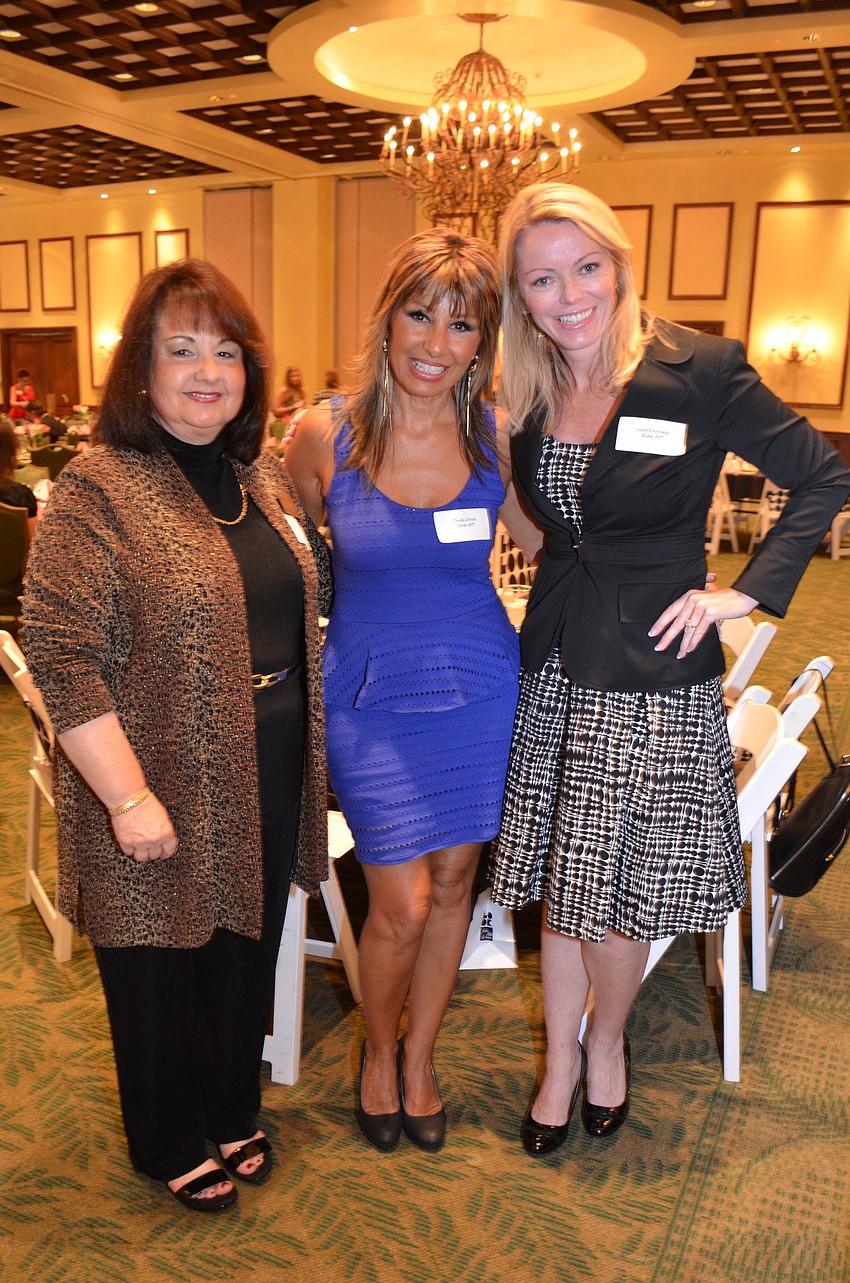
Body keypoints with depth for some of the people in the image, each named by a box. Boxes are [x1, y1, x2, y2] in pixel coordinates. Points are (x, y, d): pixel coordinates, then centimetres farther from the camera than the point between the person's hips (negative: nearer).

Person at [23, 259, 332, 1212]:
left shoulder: (263, 477, 7)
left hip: (271, 776, 6)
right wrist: (129, 799, -20)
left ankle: (233, 1114, 47)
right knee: (165, 967, 14)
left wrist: (305, 751, 12)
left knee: (246, 951, 21)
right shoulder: (98, 489, -15)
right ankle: (171, 1144, 41)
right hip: (168, 787, -6)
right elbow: (61, 656, -19)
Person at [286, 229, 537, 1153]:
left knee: (452, 883, 14)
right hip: (372, 697, -2)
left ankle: (419, 1057, 39)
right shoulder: (323, 436, -10)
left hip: (479, 689, 2)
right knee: (402, 904, 1)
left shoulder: (495, 436, -5)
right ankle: (378, 1049, 34)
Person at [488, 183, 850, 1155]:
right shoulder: (528, 393, 4)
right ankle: (560, 1057, 36)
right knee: (560, 881, 14)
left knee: (619, 890, 8)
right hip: (554, 667, 4)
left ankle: (607, 1045, 37)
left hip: (653, 673, -4)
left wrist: (748, 592, -9)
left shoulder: (700, 372, -11)